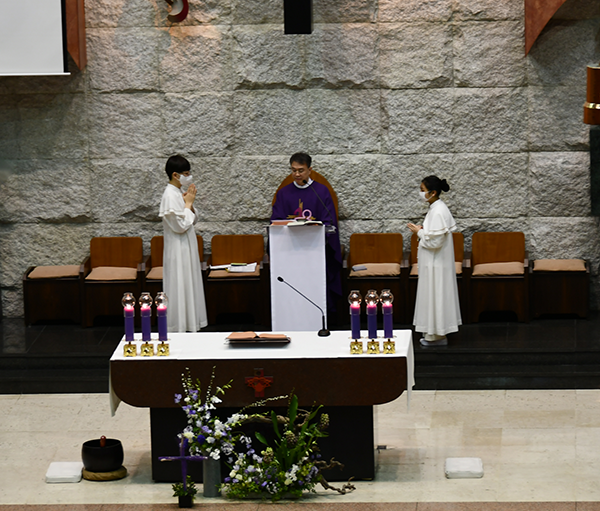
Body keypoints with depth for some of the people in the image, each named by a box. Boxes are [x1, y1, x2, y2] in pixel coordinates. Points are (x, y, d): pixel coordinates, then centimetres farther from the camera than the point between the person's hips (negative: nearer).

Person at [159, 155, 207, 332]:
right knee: (179, 289, -5)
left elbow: (193, 220, 16)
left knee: (189, 288, 12)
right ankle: (179, 328, 0)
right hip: (178, 250, -10)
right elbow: (180, 225, -23)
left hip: (187, 249, 10)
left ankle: (190, 325, 18)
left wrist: (189, 204, -1)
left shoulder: (179, 193, 11)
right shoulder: (170, 196, -18)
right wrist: (188, 203, -14)